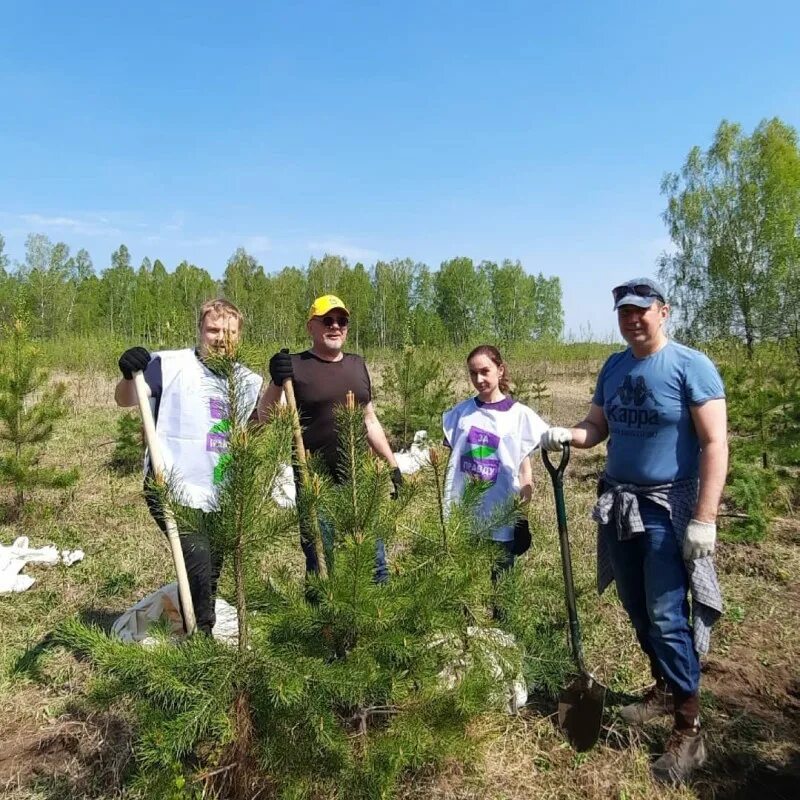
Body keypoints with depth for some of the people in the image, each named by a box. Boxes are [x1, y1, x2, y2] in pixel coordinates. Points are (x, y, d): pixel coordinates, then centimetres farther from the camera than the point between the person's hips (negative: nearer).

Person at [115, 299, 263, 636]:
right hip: (172, 490, -6)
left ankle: (200, 636, 40)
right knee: (198, 559, -19)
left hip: (218, 497, 6)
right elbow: (124, 400, -8)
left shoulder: (246, 380, 8)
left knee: (211, 571, 18)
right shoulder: (170, 364, -8)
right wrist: (129, 375, -28)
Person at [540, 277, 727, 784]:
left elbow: (715, 444, -16)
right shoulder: (613, 368, 8)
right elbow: (598, 428, 13)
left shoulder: (691, 365, -12)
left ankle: (689, 731, 9)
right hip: (619, 505, 7)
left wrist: (704, 519, -21)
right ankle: (665, 688, 37)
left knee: (667, 616, -6)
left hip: (669, 509, -6)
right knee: (636, 608, 16)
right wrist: (566, 436, -10)